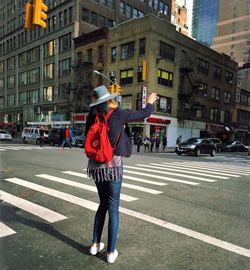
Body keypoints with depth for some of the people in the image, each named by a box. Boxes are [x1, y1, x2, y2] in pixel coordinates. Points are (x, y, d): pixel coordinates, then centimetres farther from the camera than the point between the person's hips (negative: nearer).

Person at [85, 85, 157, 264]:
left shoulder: (92, 116, 3)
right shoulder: (118, 114, -7)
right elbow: (144, 114, 5)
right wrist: (151, 102, 24)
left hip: (96, 165, 5)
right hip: (113, 165, -4)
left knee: (103, 204, 20)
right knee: (113, 207, 6)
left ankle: (95, 245, 28)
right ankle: (111, 252, 15)